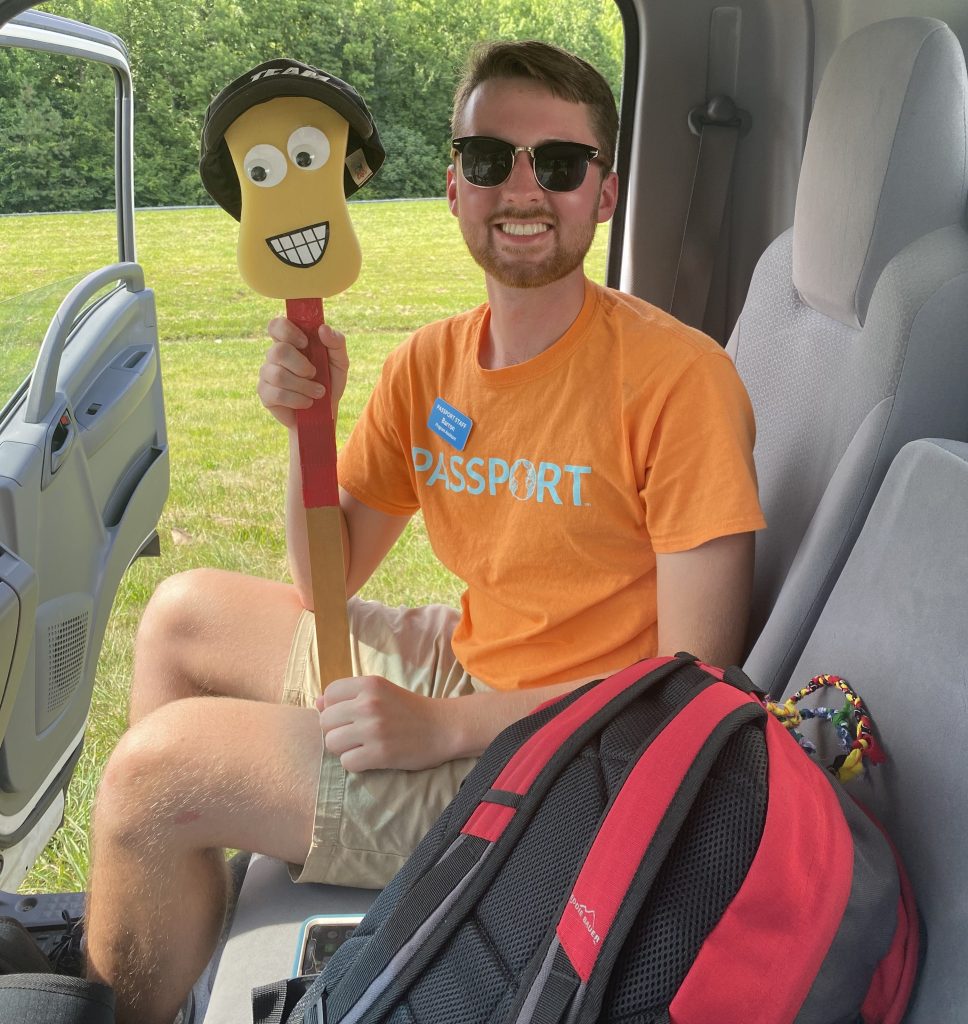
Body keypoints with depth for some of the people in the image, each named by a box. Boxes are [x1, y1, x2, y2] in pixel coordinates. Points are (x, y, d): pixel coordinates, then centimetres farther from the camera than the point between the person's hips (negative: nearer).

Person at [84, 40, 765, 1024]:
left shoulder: (676, 377, -21)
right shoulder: (430, 362, 1)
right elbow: (323, 589, 6)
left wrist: (449, 727, -26)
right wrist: (306, 425, -12)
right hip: (459, 663, 8)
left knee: (152, 772, -13)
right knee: (182, 617, 15)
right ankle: (118, 920, 30)